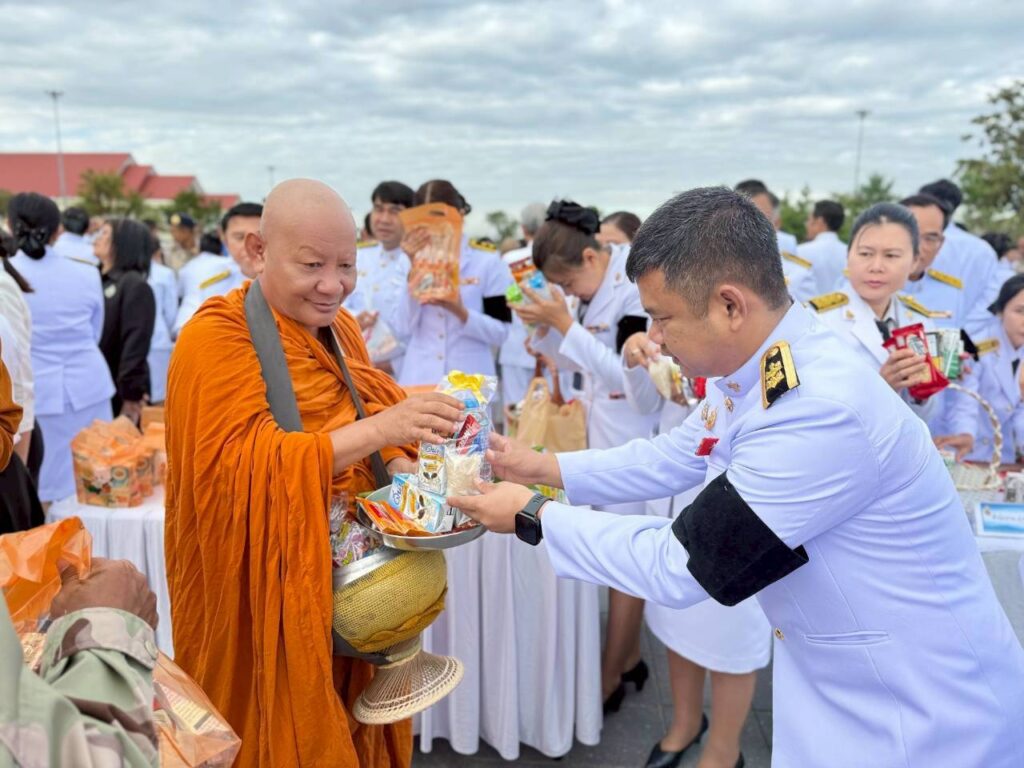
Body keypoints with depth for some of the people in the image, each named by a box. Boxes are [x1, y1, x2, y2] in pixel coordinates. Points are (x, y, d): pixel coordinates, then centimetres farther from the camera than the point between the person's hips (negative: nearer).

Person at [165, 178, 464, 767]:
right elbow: (244, 468, -26)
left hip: (354, 581, 6)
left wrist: (401, 468, -11)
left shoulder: (340, 327, 7)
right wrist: (374, 430, -35)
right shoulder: (216, 341, -16)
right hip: (270, 599, -6)